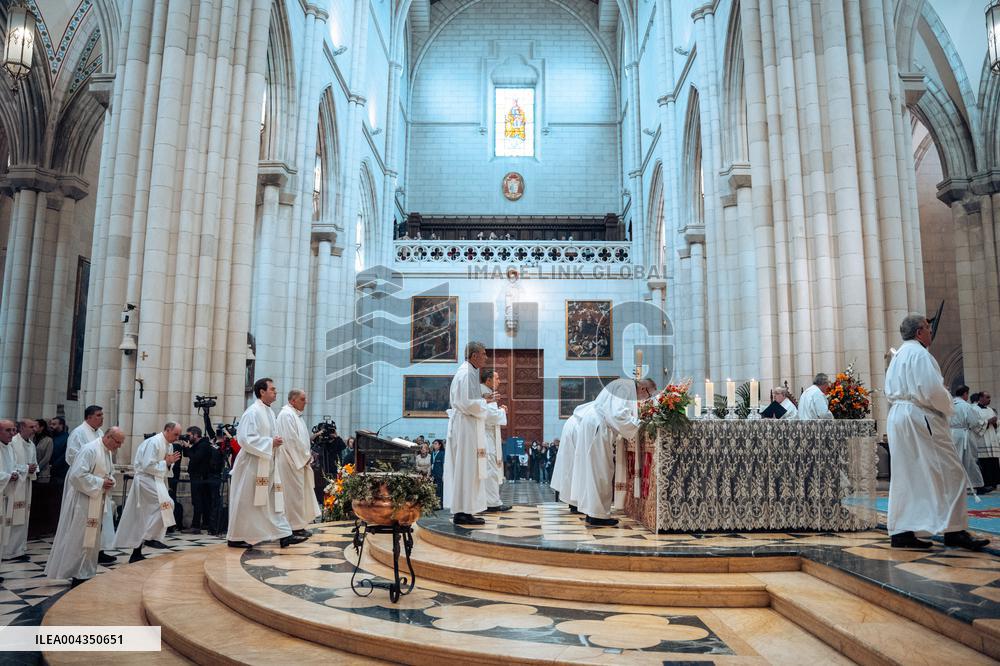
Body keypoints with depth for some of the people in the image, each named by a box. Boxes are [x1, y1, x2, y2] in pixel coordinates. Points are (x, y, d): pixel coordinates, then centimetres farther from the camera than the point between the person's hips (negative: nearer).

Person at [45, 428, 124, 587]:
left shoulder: (108, 452, 10)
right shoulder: (89, 450, -18)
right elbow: (77, 475, -26)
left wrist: (110, 482, -1)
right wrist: (100, 483, -21)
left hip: (96, 502, 9)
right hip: (82, 502, -9)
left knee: (92, 538, 13)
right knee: (80, 538, -1)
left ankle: (85, 574, 22)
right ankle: (77, 575, 9)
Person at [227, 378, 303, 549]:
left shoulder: (269, 412, 13)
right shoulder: (252, 412, -15)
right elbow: (245, 438, -22)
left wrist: (276, 441, 4)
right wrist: (270, 443, -19)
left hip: (267, 464, 9)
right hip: (252, 464, -8)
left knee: (274, 500, 6)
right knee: (246, 502, 2)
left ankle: (283, 535, 7)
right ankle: (235, 538, 15)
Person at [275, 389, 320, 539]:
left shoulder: (295, 415, 18)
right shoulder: (286, 415, -14)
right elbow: (291, 440, -20)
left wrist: (307, 456, 9)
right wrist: (306, 456, -12)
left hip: (300, 460, 10)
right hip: (291, 461, -10)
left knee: (301, 492, 12)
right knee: (294, 493, -5)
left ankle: (298, 525, 18)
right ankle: (295, 527, 1)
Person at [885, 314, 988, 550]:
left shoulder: (897, 356, 19)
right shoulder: (918, 353, -10)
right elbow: (932, 389, -18)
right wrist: (948, 406, -2)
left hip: (896, 416, 9)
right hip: (919, 417, -9)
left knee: (905, 476, 8)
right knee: (949, 472, -3)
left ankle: (901, 532, 8)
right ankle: (954, 530, -2)